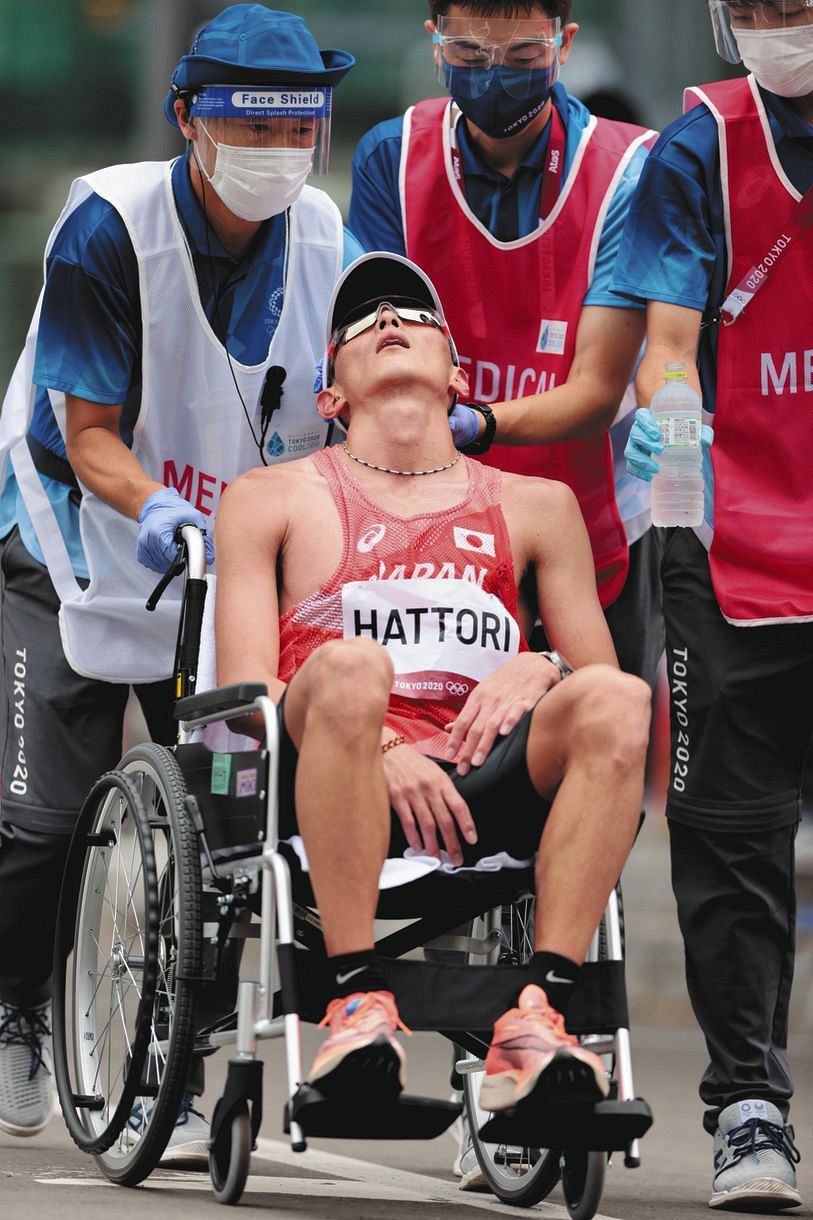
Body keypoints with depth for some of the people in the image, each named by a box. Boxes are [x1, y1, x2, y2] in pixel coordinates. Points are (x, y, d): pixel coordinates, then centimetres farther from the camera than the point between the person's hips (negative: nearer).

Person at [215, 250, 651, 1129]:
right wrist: (374, 744, -12)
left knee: (617, 698, -28)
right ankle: (357, 999, -36)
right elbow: (243, 695, 7)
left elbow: (601, 679, 22)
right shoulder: (271, 499, 19)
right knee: (352, 667, -36)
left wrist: (540, 672, -3)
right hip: (329, 798, -2)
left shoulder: (535, 506, 25)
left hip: (478, 787, 2)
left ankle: (538, 1012, -36)